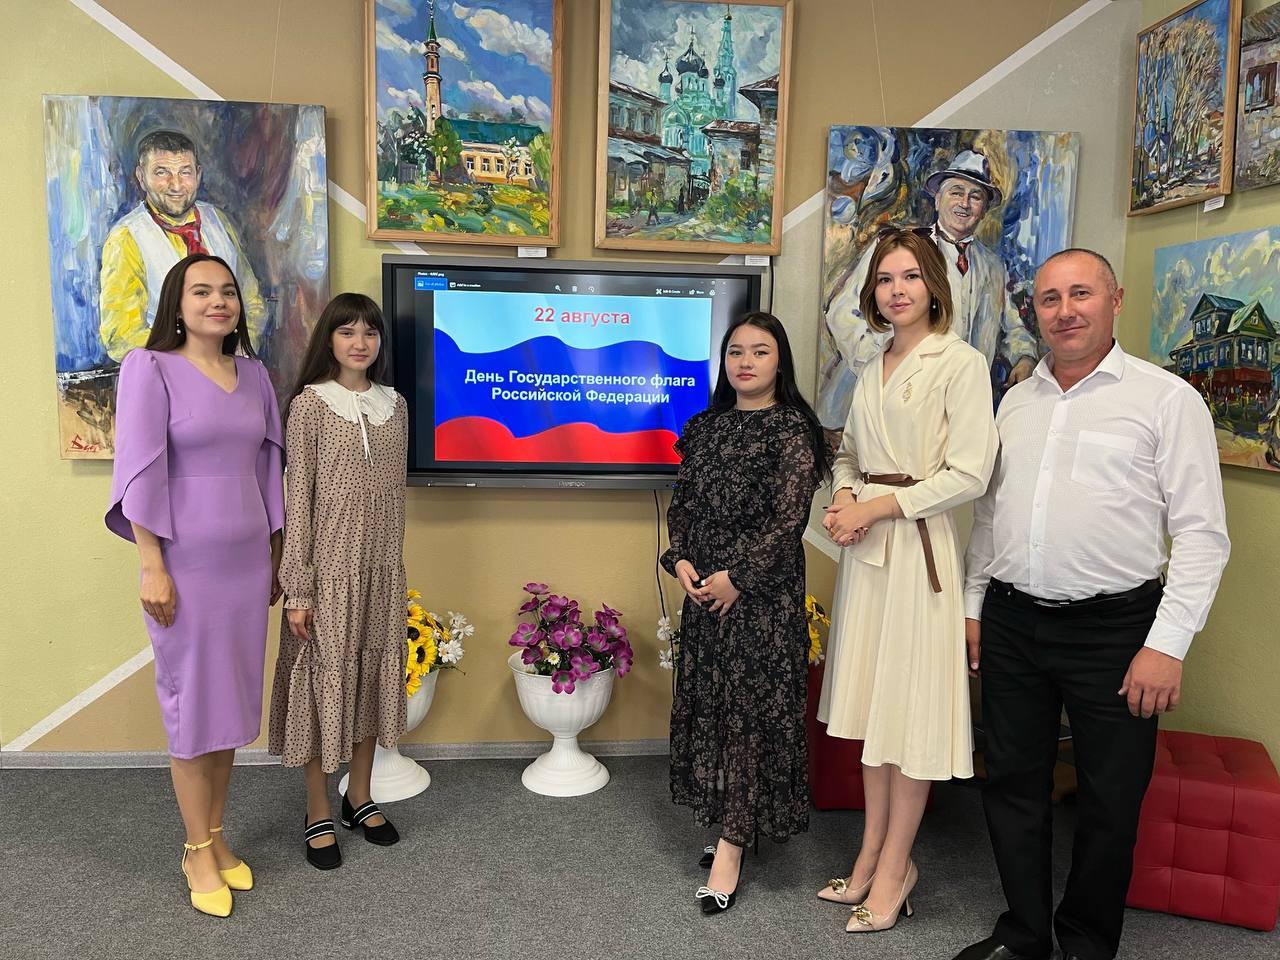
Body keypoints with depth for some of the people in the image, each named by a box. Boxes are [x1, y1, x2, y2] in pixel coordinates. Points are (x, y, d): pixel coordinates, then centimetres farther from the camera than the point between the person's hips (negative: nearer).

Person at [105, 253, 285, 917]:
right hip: (187, 561, -5)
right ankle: (198, 852, 20)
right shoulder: (149, 368, -6)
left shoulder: (253, 373, 9)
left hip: (248, 559, 5)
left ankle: (216, 837, 27)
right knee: (192, 702, 4)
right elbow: (140, 471, -10)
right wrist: (153, 567, -13)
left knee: (231, 699, 12)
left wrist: (276, 555, 12)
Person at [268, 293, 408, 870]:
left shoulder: (394, 405, 7)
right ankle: (318, 816, 21)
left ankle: (360, 799, 31)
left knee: (372, 679, 13)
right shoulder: (310, 404, -6)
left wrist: (394, 567, 11)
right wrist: (297, 587, -12)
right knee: (323, 682, 5)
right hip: (329, 568, -4)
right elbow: (298, 498, -9)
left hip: (382, 569, 5)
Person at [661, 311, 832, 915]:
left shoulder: (791, 428, -8)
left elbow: (789, 517, -14)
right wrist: (681, 560, -4)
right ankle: (730, 820, 29)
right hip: (703, 588, 6)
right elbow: (682, 503, 12)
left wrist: (737, 578, -16)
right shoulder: (708, 426, 11)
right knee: (707, 702, 12)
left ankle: (732, 846, 9)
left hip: (761, 592, -6)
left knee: (751, 707, 0)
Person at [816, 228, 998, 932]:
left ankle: (895, 868, 18)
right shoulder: (875, 366, 14)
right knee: (869, 700, 12)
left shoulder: (961, 363, -7)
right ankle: (872, 854, 26)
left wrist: (877, 507, -14)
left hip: (918, 543, -7)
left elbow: (970, 473, -14)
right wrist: (844, 498, -2)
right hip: (865, 543, 7)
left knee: (908, 706, 2)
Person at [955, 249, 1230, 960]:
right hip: (1010, 623, 5)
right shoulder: (1017, 401, 11)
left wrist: (1168, 644, -14)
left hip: (1113, 628, -4)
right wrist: (974, 605, 14)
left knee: (1111, 801, 9)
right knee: (1014, 785, 14)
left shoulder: (1167, 398, -5)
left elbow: (1202, 534, -8)